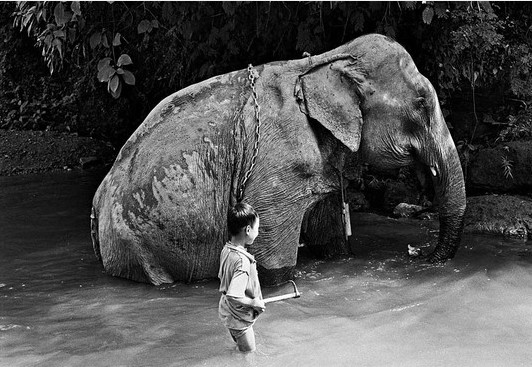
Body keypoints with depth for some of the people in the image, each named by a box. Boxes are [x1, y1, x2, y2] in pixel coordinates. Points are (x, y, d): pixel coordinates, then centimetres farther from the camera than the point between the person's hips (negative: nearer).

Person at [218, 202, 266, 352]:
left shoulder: (226, 250, -5)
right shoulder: (243, 261, -33)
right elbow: (233, 297, -38)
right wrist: (254, 303, -21)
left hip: (226, 311, 9)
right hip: (239, 317, -9)